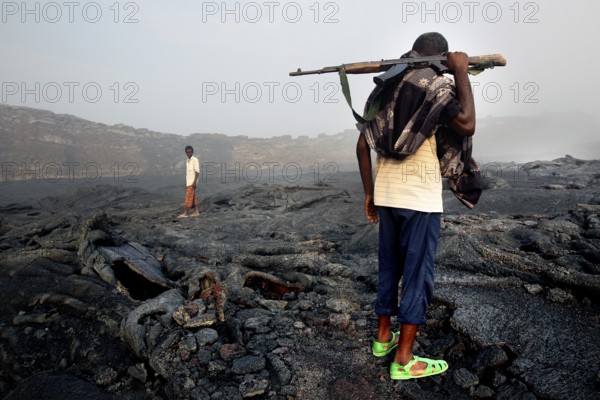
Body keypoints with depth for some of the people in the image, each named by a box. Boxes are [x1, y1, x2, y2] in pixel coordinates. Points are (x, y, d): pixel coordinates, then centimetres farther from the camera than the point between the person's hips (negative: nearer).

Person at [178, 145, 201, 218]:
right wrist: (186, 184, 18)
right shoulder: (187, 161, 15)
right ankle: (196, 212, 13)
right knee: (193, 197, 9)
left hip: (192, 182, -8)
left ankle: (185, 213, -7)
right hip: (188, 182, 8)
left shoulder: (195, 160, -10)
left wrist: (194, 182, -21)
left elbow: (197, 172, -15)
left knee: (188, 197, -8)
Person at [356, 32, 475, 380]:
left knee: (389, 268, 17)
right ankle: (404, 360, 9)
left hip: (386, 195, 7)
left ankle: (384, 337, 31)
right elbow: (467, 126, -19)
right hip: (420, 198, -6)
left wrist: (369, 192, 13)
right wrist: (461, 74, -7)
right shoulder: (438, 85, -6)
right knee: (418, 274, 2)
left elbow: (363, 145, 9)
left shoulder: (385, 88, 13)